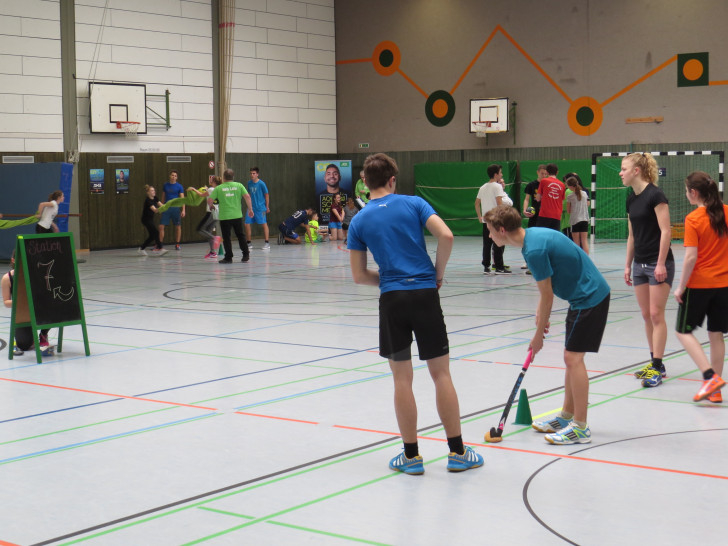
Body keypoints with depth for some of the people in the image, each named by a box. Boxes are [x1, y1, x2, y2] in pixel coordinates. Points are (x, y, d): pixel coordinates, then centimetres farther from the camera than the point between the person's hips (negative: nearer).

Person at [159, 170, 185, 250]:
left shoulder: (179, 186, -1)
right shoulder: (165, 185, 8)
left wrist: (183, 210, -12)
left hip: (175, 208, -2)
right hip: (166, 208, 2)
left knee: (178, 226, 2)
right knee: (161, 226, -4)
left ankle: (177, 244, 13)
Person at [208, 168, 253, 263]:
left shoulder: (218, 188, -2)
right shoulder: (239, 186, 1)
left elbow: (209, 201, -4)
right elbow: (247, 197, -7)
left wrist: (211, 205, 19)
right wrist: (250, 209, 2)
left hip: (224, 217, -2)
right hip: (237, 215, 2)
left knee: (226, 238, 5)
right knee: (240, 235, 15)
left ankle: (228, 258, 5)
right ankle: (246, 255, 17)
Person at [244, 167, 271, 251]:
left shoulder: (261, 184, -9)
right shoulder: (249, 183, 8)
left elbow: (267, 195, -3)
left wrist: (267, 207, -2)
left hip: (260, 208, -6)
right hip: (251, 208, 6)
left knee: (264, 224, -3)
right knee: (247, 224, 2)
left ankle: (267, 243, 2)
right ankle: (249, 243, 13)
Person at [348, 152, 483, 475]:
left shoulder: (359, 221, 6)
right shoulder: (414, 204, 2)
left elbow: (359, 275, 5)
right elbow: (446, 236, -10)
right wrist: (438, 274, 3)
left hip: (392, 301, 1)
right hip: (425, 294, -1)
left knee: (402, 379, 6)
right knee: (441, 374, 6)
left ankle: (412, 456, 11)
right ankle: (457, 452, 10)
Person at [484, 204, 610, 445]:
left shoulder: (534, 250, -24)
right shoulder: (533, 234, 6)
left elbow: (547, 296, -16)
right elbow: (546, 289, 17)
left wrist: (538, 334, -6)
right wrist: (541, 313, 11)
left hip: (590, 298, -10)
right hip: (586, 295, 10)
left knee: (573, 357, -10)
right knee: (571, 357, 15)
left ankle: (580, 427, -8)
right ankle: (567, 416, 25)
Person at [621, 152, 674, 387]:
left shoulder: (655, 195, -13)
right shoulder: (631, 200, 11)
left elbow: (666, 231, -16)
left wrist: (661, 263, -19)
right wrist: (628, 265, 16)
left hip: (659, 263, -8)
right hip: (640, 264, 8)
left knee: (656, 315, -7)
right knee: (646, 315, 9)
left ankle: (657, 368, -4)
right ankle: (656, 363, 16)